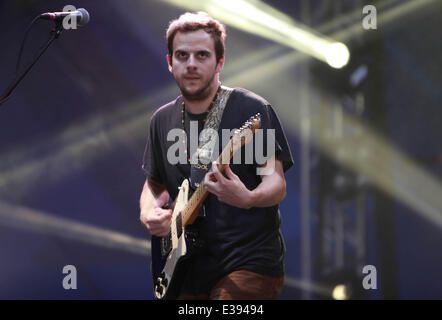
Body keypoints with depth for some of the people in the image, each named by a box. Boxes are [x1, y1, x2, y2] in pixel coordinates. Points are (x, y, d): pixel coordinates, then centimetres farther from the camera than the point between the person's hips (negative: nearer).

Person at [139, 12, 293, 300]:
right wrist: (148, 213, 0)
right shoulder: (162, 121, 10)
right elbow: (153, 183, 22)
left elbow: (277, 184, -11)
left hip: (251, 263, -5)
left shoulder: (252, 109, -6)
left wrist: (247, 198, -33)